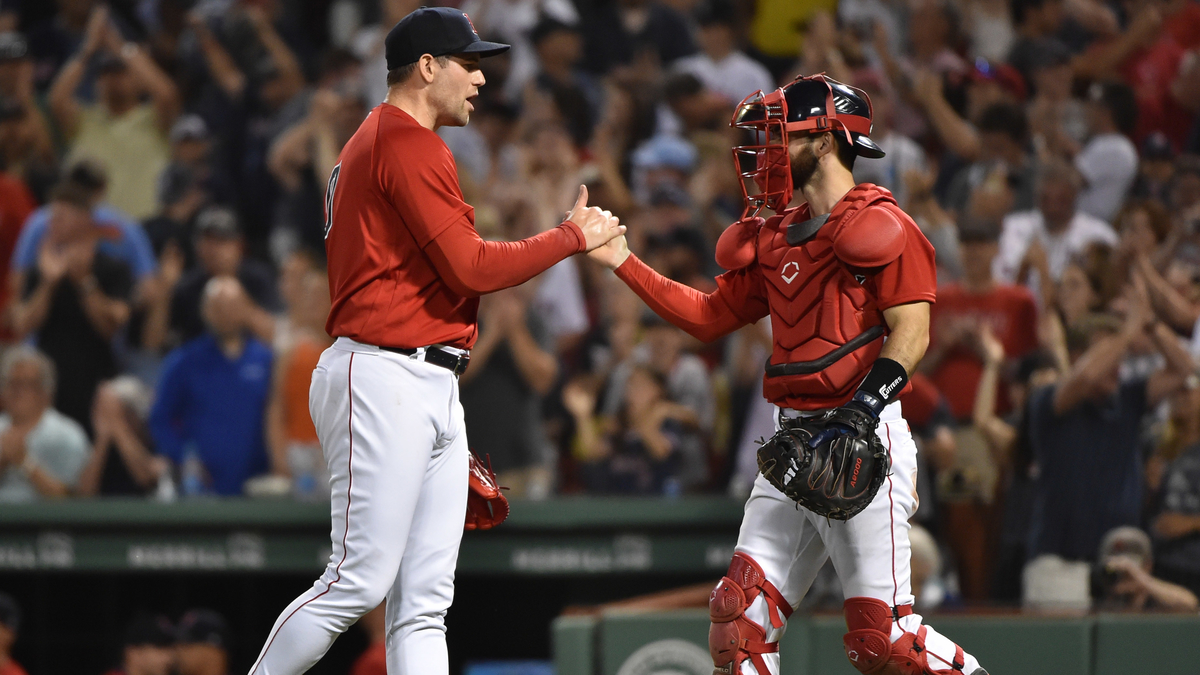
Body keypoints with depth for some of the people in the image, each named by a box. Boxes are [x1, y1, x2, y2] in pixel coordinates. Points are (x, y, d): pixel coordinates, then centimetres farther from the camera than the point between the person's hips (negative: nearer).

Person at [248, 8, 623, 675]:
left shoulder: (374, 143, 24)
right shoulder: (405, 142, -9)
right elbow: (470, 267, -14)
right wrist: (573, 236, -3)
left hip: (433, 392, 11)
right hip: (383, 378, -11)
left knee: (424, 603, 2)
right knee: (360, 581, -12)